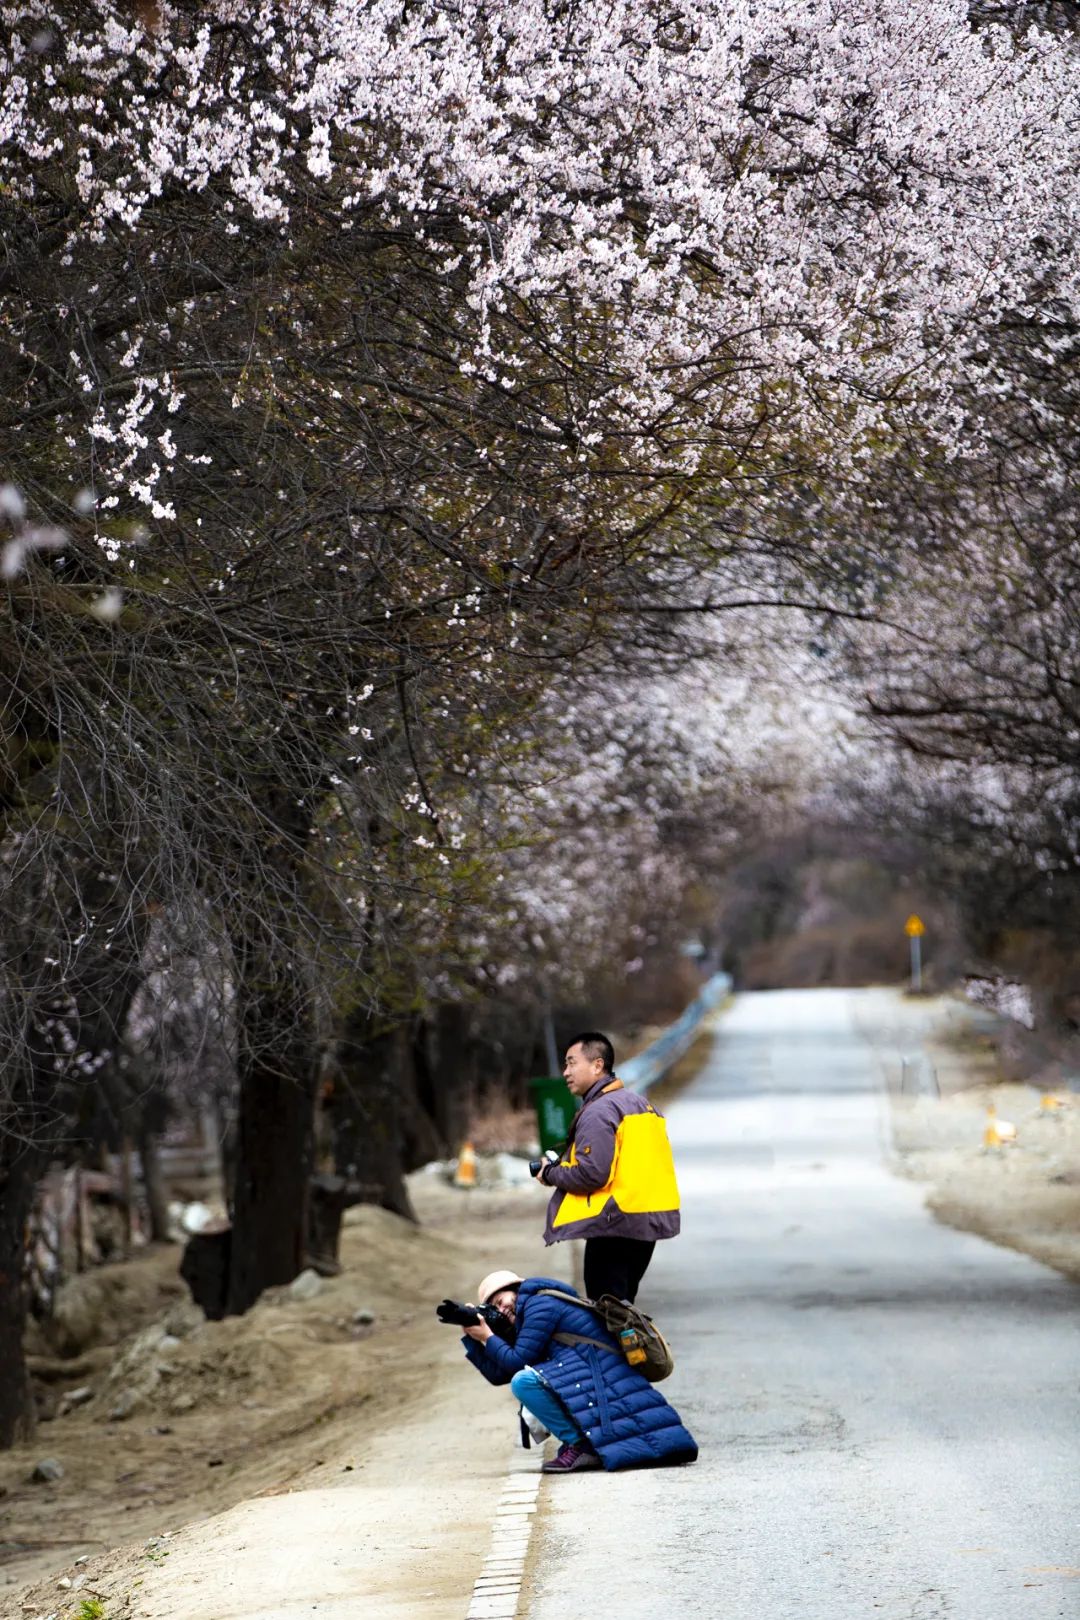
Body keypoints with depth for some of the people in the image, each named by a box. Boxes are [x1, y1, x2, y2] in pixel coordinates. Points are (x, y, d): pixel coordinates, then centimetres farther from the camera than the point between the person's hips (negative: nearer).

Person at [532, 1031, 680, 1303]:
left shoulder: (598, 1112, -14)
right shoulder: (643, 1105, 16)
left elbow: (592, 1174, -23)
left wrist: (551, 1175, -5)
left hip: (615, 1224, -10)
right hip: (650, 1222, 10)